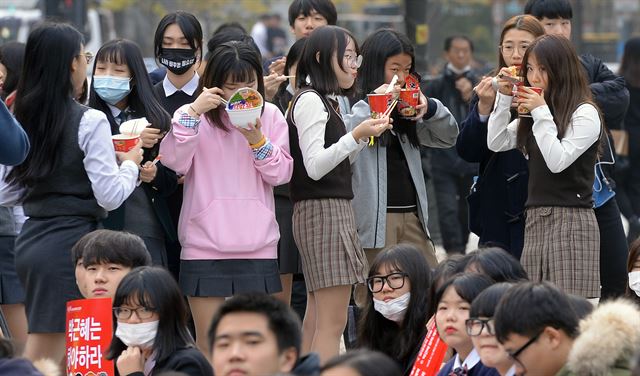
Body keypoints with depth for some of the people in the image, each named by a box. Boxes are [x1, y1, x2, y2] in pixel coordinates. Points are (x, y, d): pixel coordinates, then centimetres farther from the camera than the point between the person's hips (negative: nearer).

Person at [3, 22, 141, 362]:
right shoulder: (89, 121, -12)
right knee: (42, 361, -6)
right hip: (68, 243, -7)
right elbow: (110, 195, -12)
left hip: (29, 241, 7)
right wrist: (130, 164, 7)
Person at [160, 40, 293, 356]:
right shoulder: (191, 115, 3)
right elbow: (175, 161, -13)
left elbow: (281, 174, 2)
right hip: (204, 244, -1)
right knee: (208, 344, 0)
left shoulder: (270, 115, 8)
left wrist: (256, 140, -13)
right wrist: (193, 112, -19)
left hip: (256, 246, 1)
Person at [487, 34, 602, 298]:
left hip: (571, 220, -7)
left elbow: (558, 161, -15)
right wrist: (504, 98, 5)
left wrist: (541, 113, -14)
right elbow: (496, 143, 13)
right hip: (536, 220, 7)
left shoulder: (584, 113, -7)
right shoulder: (533, 111, 17)